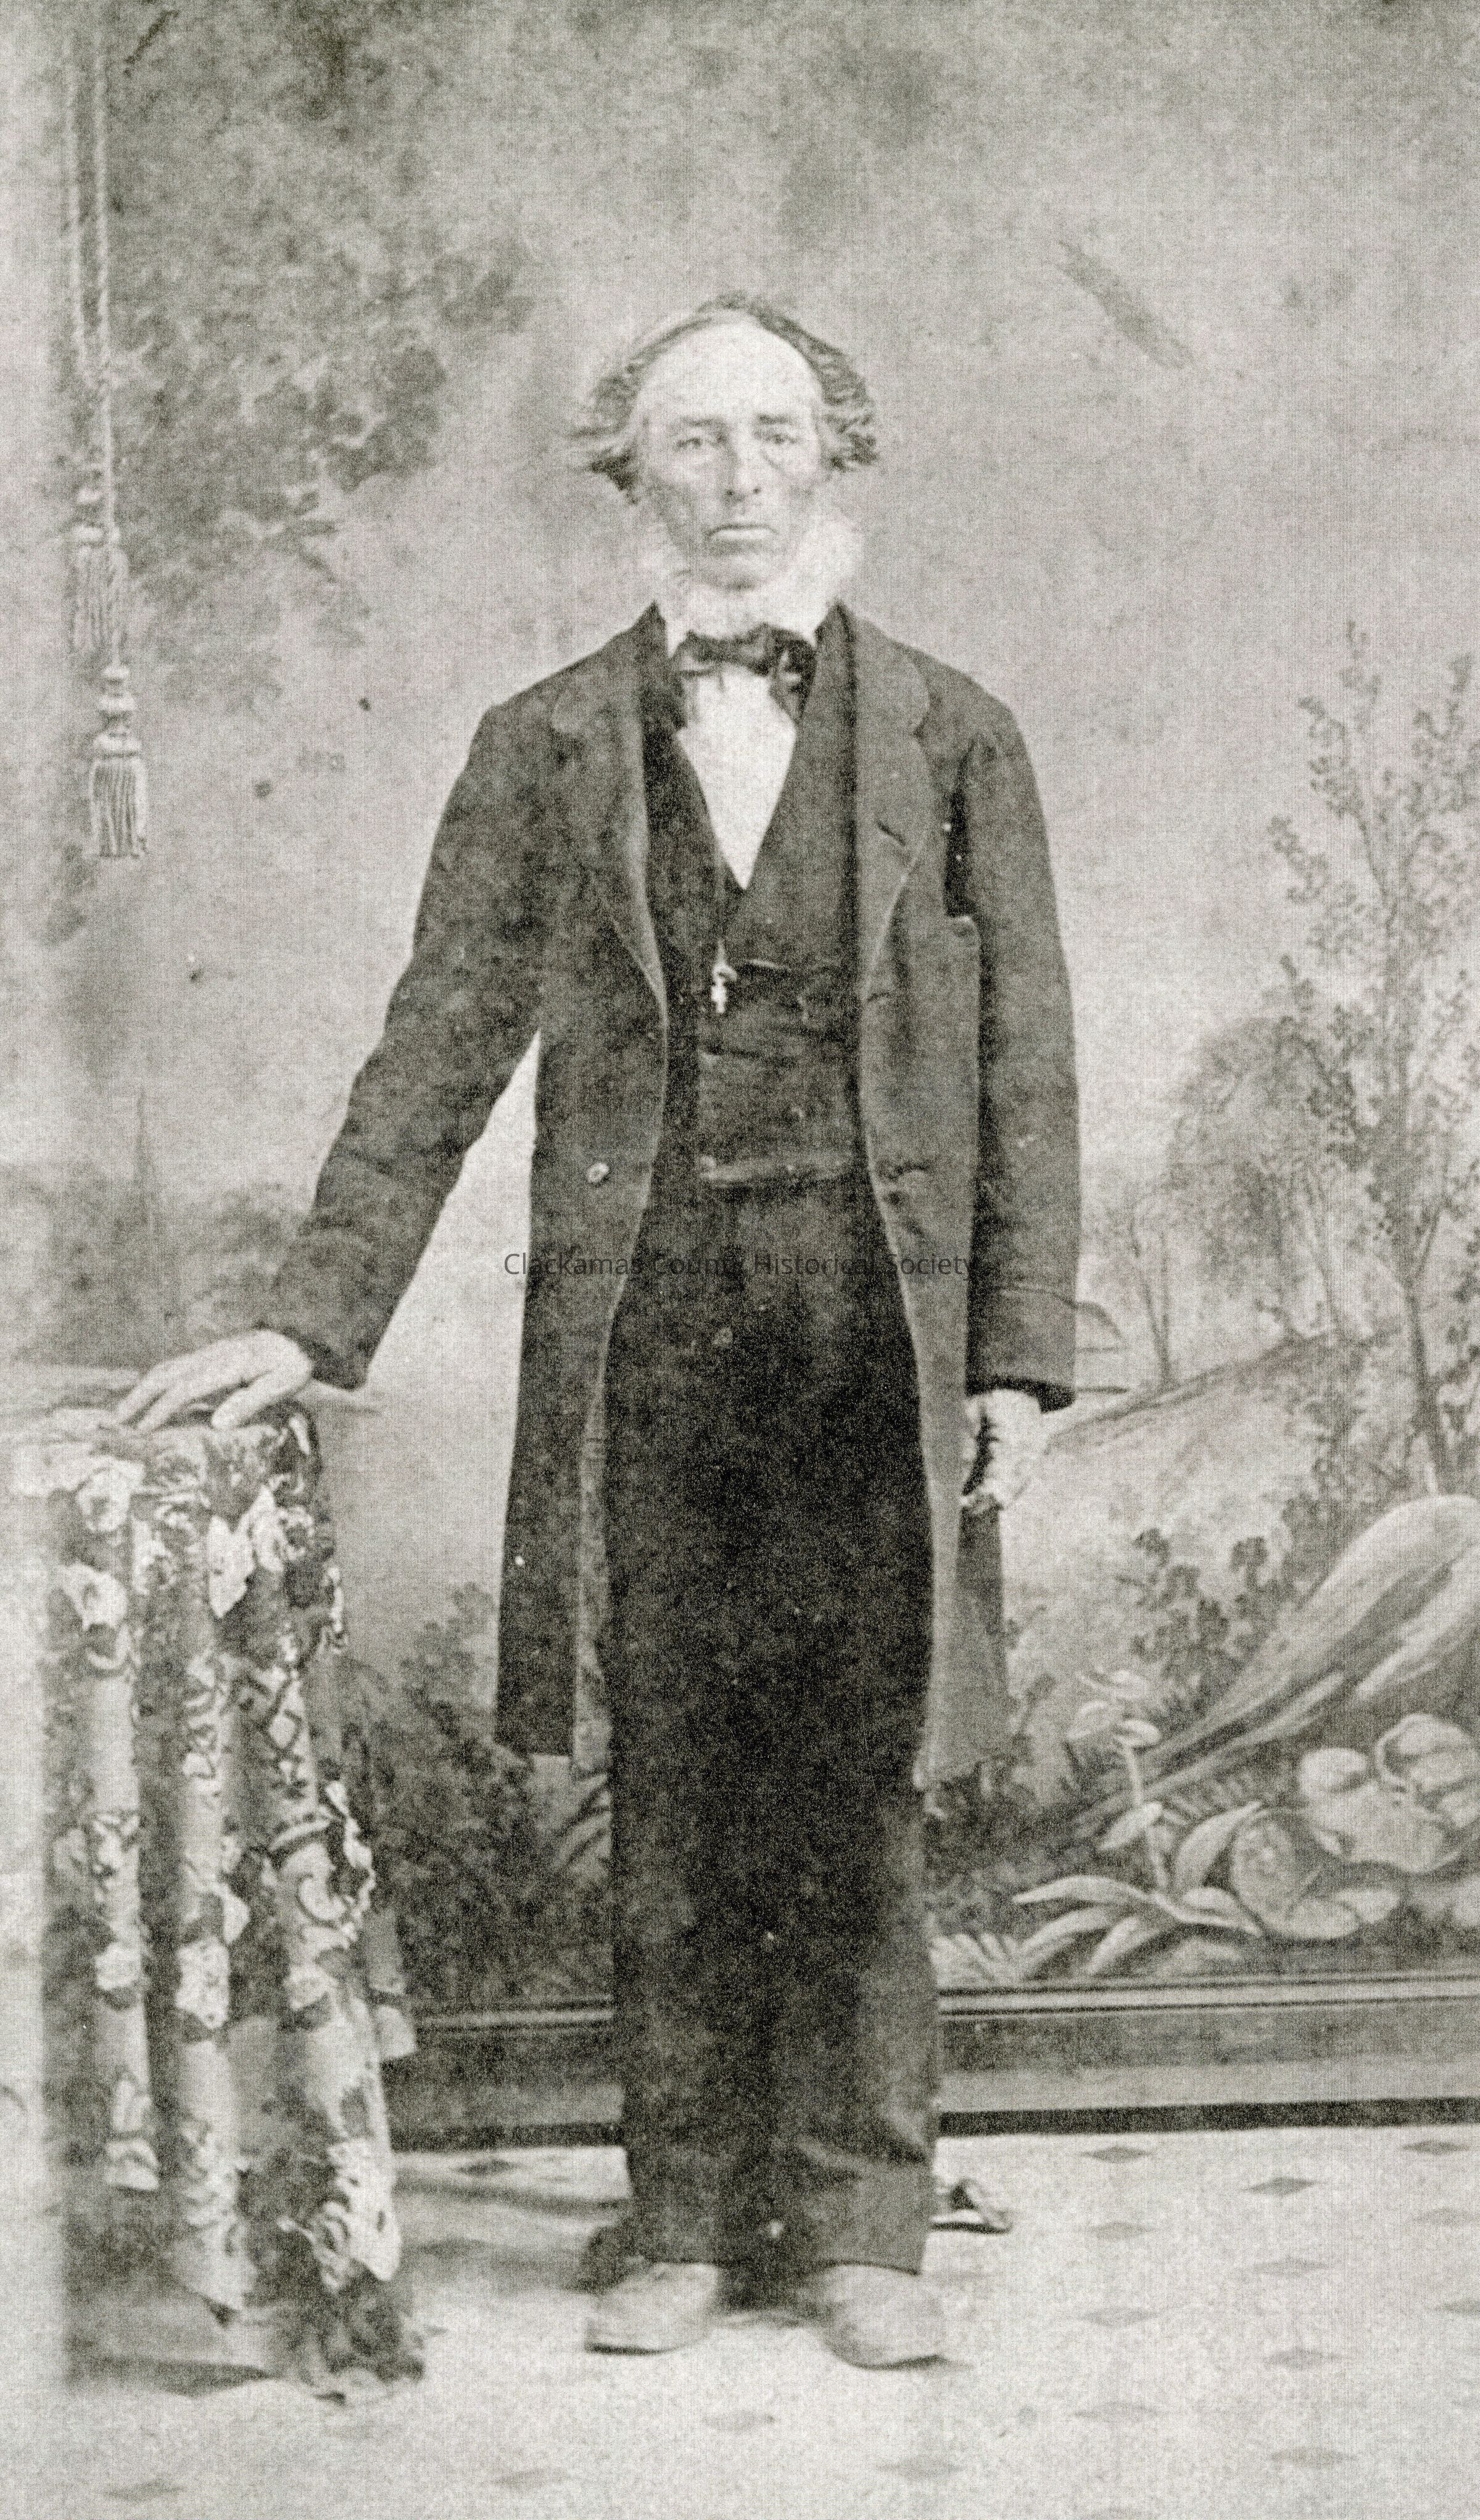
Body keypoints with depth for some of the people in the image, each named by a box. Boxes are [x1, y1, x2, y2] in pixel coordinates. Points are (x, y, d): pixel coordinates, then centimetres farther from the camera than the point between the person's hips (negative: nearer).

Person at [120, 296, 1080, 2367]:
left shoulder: (953, 739, 6)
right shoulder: (545, 751, 8)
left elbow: (1025, 1071, 5)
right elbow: (442, 1050, 6)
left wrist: (1022, 1359, -1)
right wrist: (311, 1323, -2)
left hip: (879, 1322, -1)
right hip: (645, 1324, 1)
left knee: (861, 1786, 2)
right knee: (674, 1790, 5)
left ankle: (857, 2227, 14)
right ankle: (688, 2223, 17)